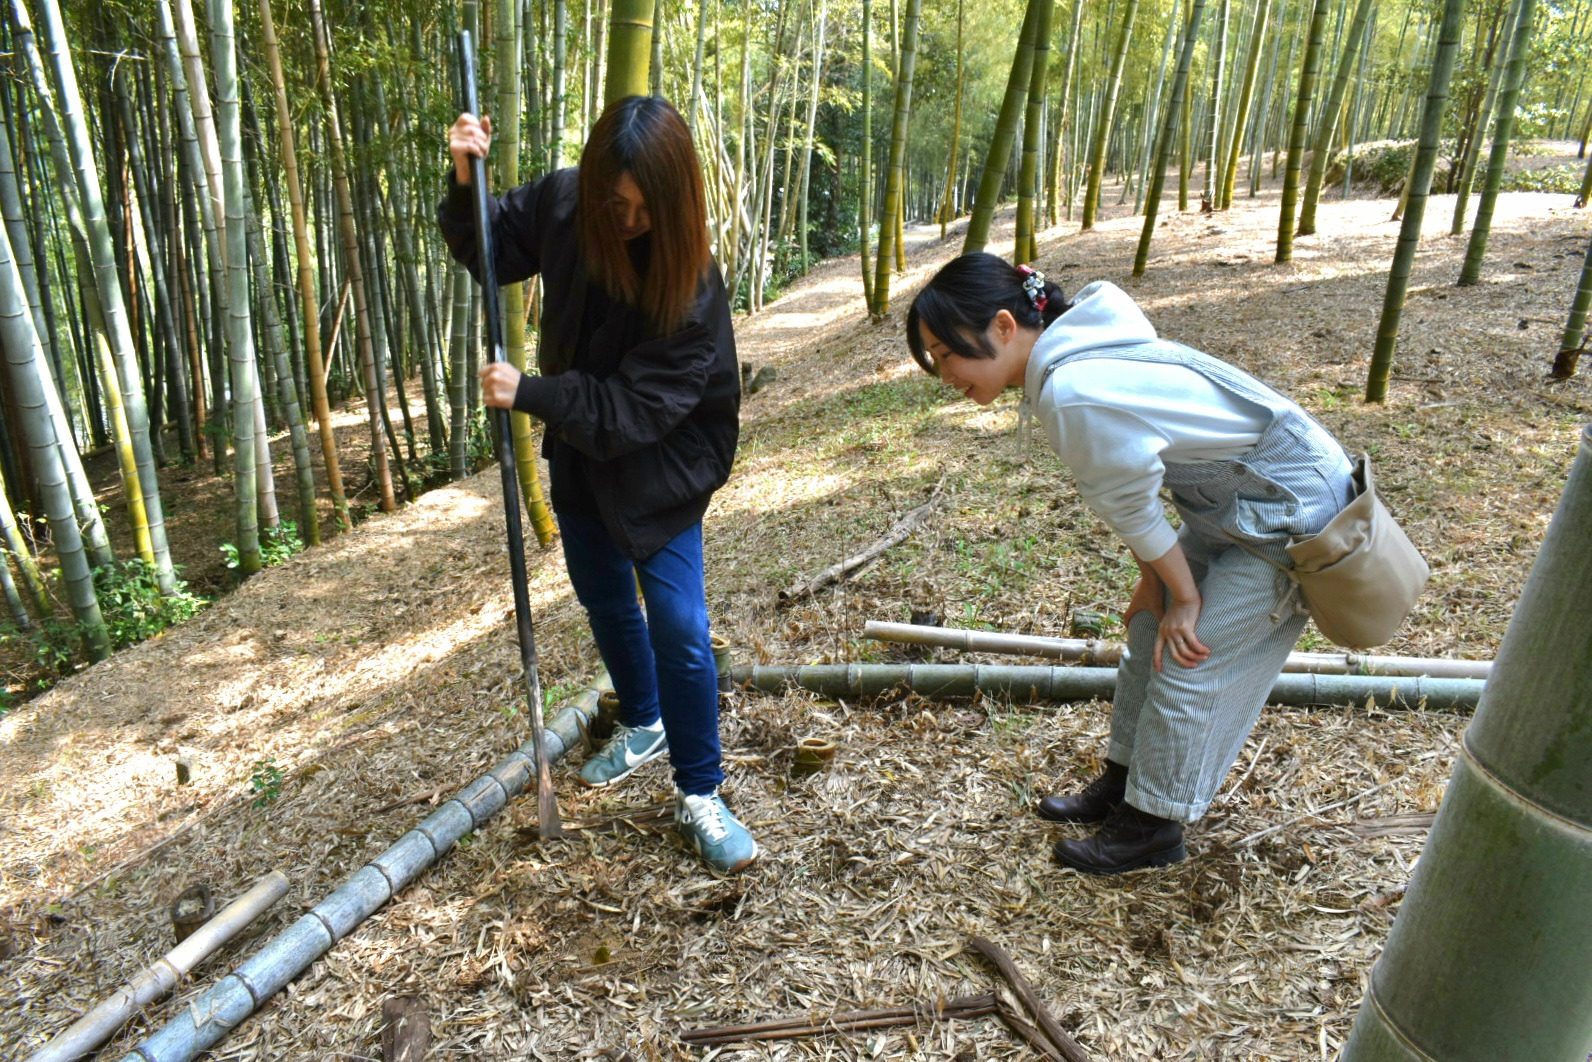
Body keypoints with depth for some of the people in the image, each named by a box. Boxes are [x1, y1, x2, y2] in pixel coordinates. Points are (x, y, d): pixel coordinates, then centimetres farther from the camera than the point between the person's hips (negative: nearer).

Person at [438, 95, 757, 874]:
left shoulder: (691, 285, -29)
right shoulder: (561, 204, -14)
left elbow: (634, 409, -30)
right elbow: (485, 249, 3)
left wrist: (528, 394, -32)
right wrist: (465, 181, -15)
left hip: (660, 466, -5)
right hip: (576, 449, 6)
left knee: (678, 626, -11)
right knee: (603, 599, 20)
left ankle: (698, 795, 9)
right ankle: (643, 724, 45)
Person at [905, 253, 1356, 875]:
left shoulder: (1074, 394, -32)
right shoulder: (1070, 355, -3)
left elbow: (1132, 506, -20)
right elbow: (1132, 492, 4)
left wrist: (1184, 597, -6)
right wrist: (1154, 585, 8)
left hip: (1291, 511, -9)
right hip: (1232, 499, 9)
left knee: (1189, 664, -2)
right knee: (1152, 632, 15)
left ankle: (1154, 829, 18)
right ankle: (1122, 785, 31)